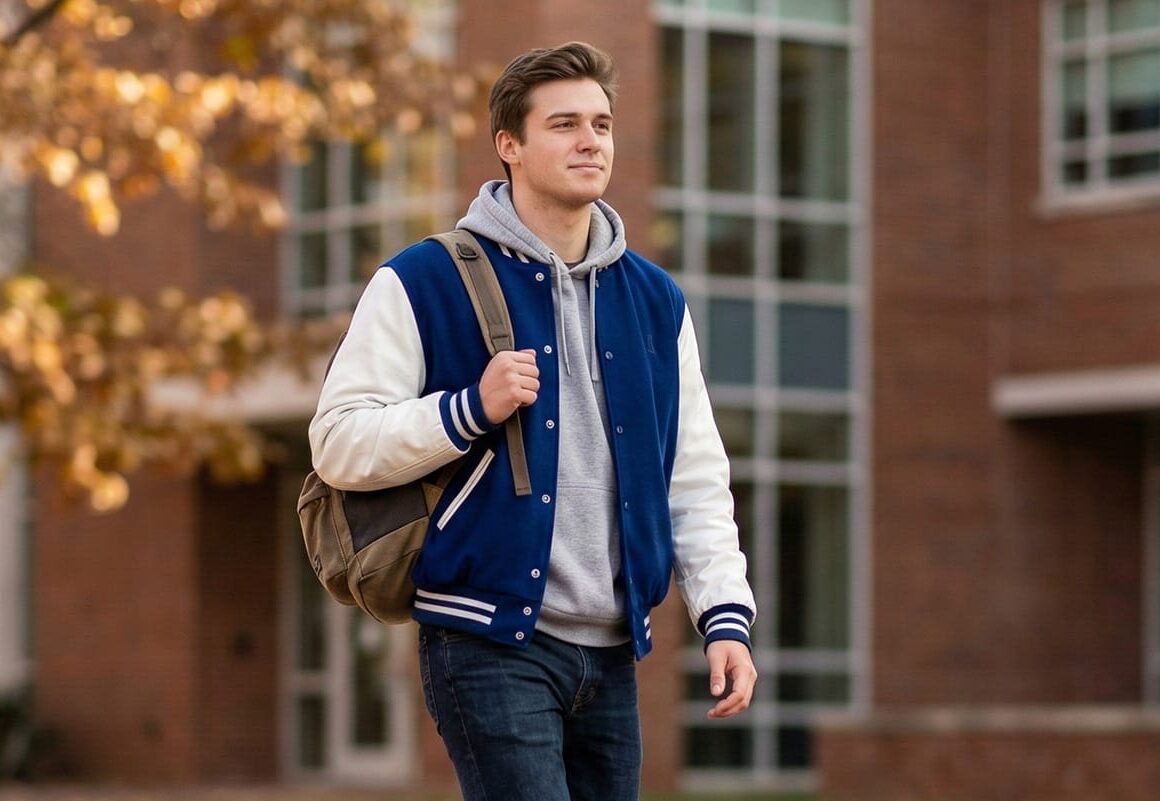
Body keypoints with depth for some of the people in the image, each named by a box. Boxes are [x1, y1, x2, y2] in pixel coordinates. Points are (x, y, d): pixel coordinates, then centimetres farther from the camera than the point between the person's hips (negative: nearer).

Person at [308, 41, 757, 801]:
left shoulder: (655, 301, 14)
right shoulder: (423, 283, -2)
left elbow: (696, 479, 15)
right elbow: (338, 443, -5)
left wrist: (725, 614, 3)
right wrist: (472, 409, -19)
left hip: (612, 653, 6)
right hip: (491, 645, -6)